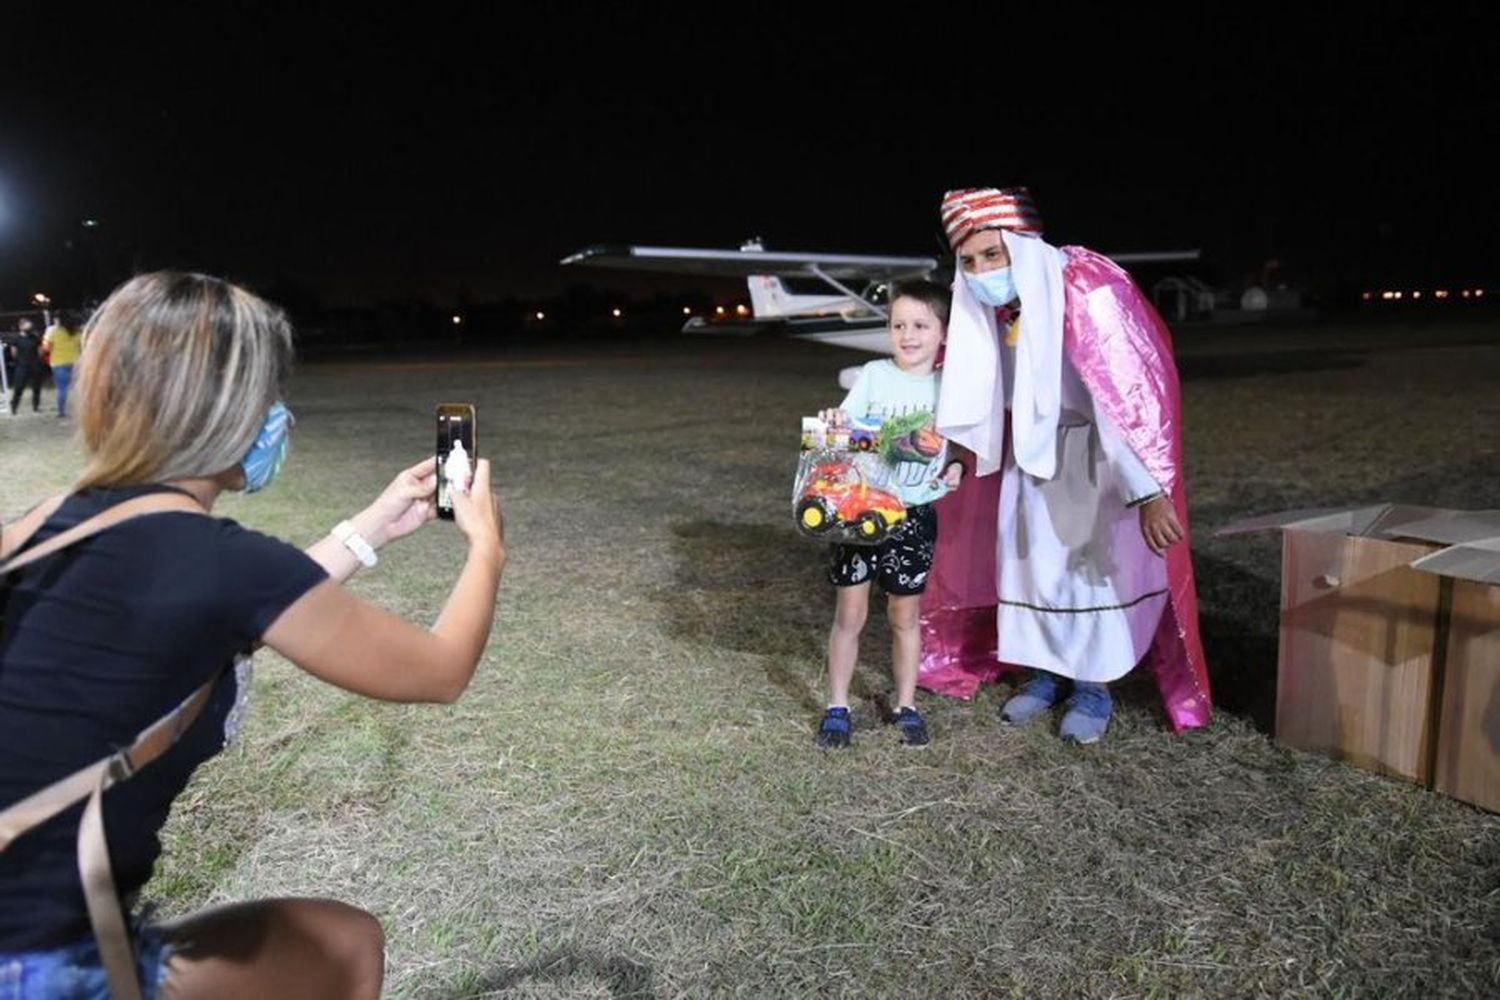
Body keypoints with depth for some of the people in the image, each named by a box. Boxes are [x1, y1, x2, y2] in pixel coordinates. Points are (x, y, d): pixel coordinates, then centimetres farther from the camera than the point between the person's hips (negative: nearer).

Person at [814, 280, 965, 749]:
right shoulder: (874, 375, -3)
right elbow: (845, 426, -5)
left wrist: (958, 465, -9)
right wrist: (833, 420, -27)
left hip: (914, 514, 1)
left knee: (905, 616, 12)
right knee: (850, 613, 5)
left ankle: (907, 706, 28)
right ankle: (837, 707, 18)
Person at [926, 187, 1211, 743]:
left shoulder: (1087, 292, -31)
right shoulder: (988, 298, -10)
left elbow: (1126, 394, -35)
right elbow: (963, 375, 7)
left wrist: (1149, 493, -38)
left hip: (1101, 443, -6)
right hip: (1034, 439, 6)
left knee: (1095, 556, -1)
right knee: (1032, 551, 8)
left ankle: (1093, 687, 14)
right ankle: (1048, 671, 23)